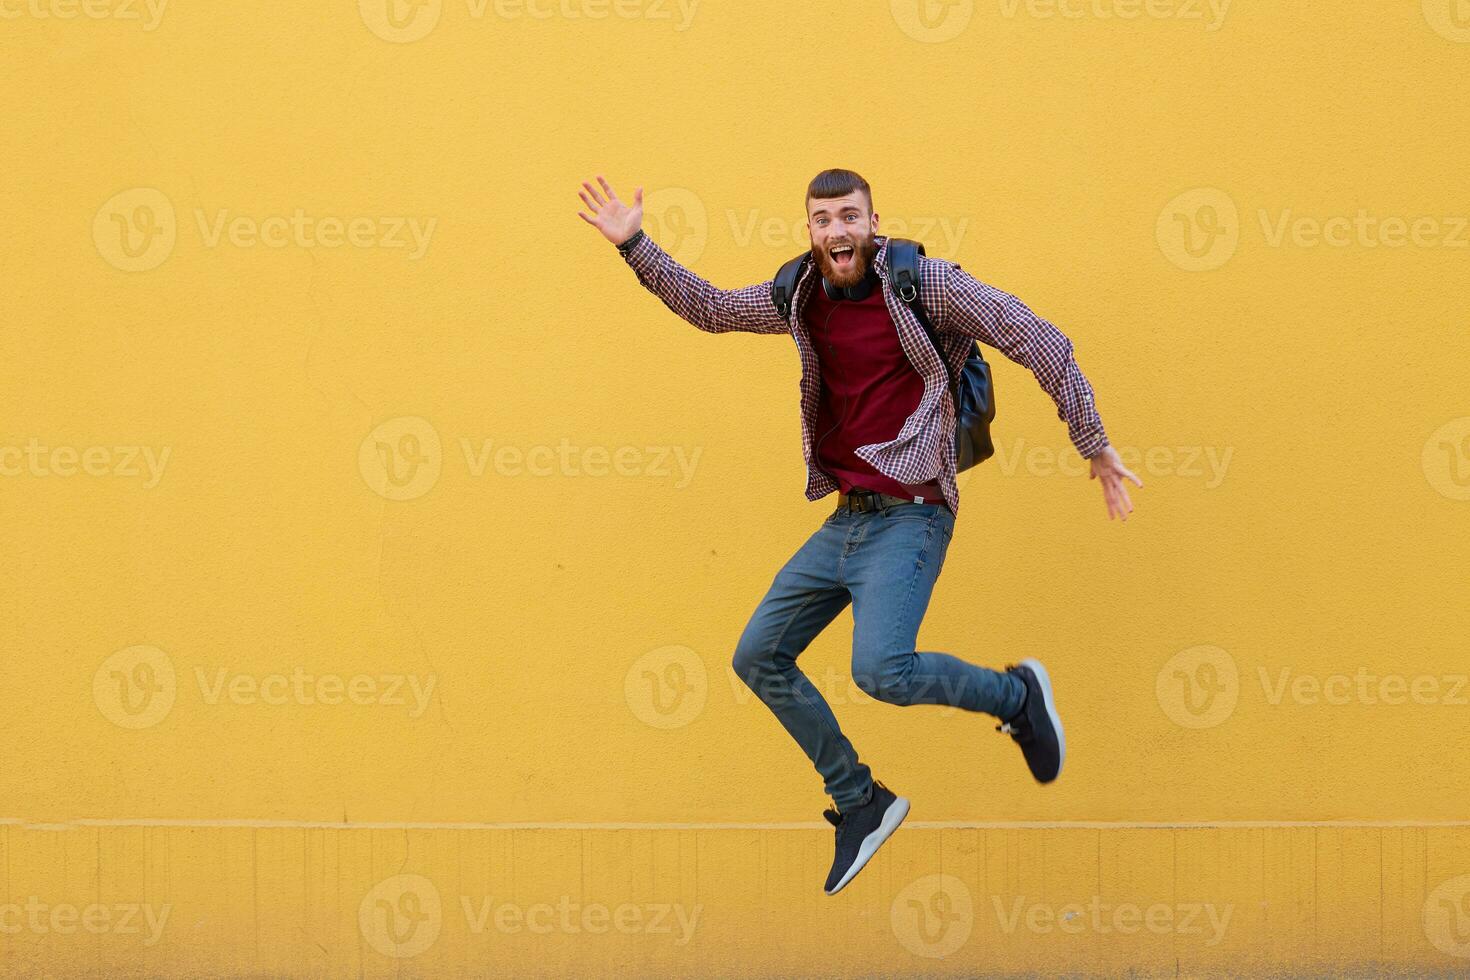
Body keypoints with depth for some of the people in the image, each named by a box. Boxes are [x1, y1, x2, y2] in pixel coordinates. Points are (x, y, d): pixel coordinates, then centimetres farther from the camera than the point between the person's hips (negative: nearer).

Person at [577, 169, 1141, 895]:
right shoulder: (801, 298, 8)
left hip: (909, 515, -7)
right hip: (845, 519, 7)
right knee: (758, 658, 9)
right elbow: (708, 309, 23)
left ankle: (1016, 696, 2)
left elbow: (1041, 346, -8)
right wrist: (636, 247, 14)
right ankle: (859, 803, 21)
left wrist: (1094, 446, -7)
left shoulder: (929, 285, -10)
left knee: (882, 670, -26)